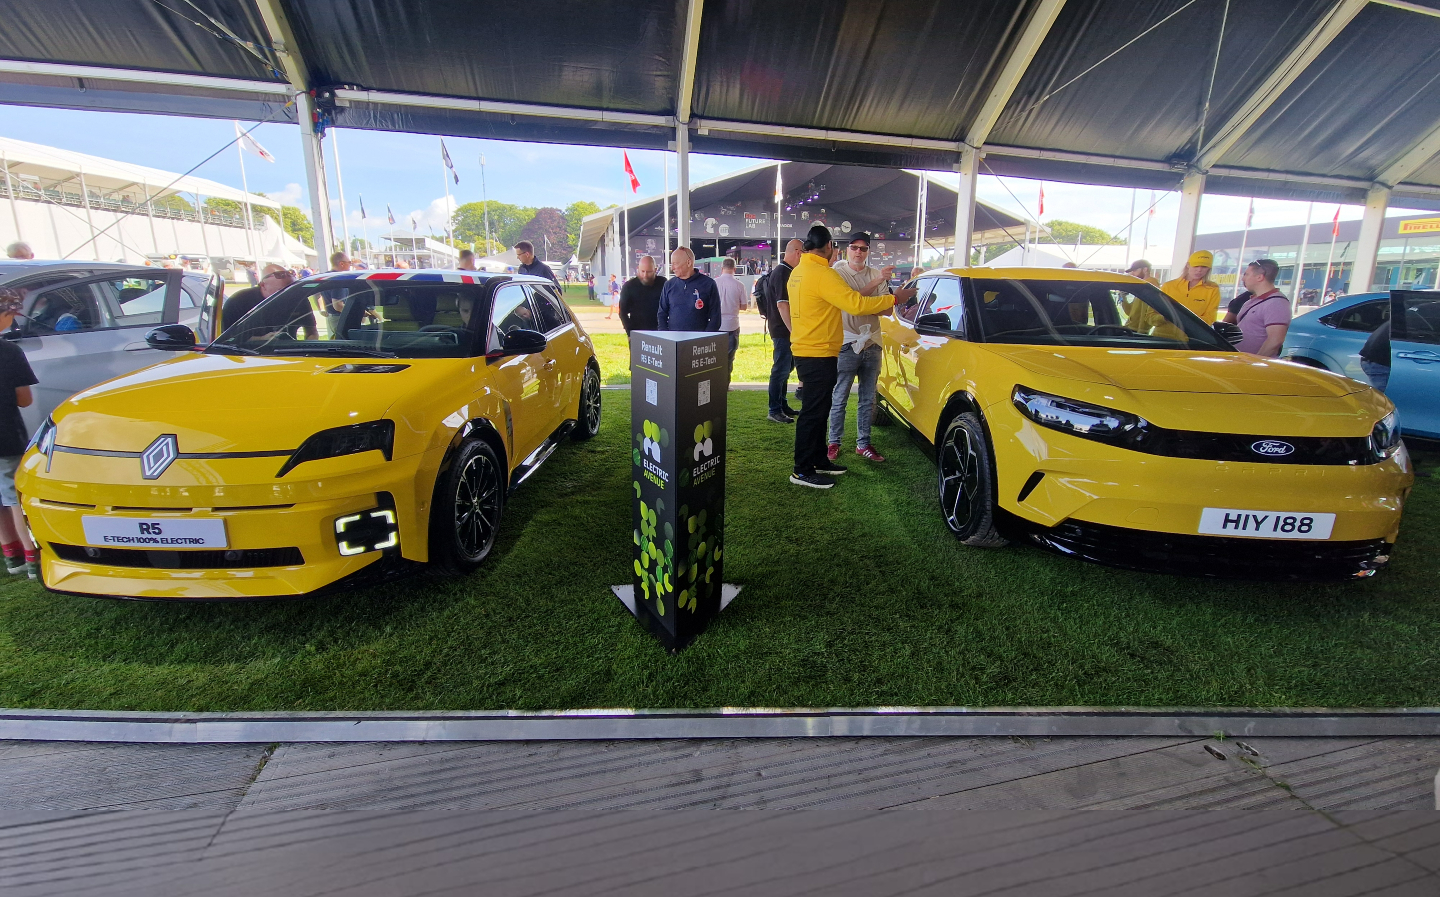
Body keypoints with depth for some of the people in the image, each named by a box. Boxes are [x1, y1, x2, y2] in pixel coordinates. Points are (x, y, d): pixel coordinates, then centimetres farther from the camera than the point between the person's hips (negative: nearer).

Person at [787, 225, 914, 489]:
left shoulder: (798, 272, 12)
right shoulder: (823, 274, -18)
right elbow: (855, 303, -23)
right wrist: (894, 299, -14)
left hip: (805, 351, 10)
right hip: (818, 355, -10)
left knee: (819, 408, 17)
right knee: (814, 411, -4)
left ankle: (819, 460, 27)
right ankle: (803, 471, 2)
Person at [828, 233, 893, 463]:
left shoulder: (878, 275, 11)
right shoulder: (838, 273, -1)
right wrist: (876, 282, -26)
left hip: (872, 344, 5)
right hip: (847, 344, -5)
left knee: (868, 399, 10)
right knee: (839, 398, 0)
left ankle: (863, 444, 19)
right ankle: (834, 443, 11)